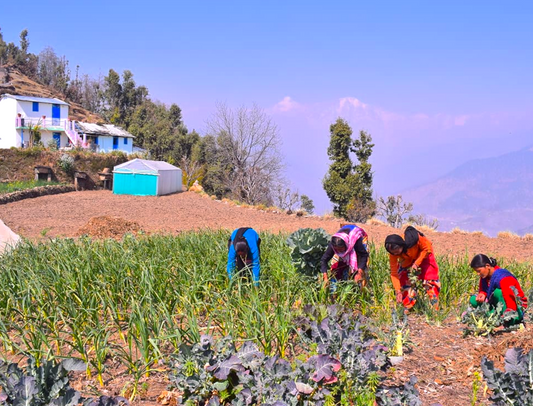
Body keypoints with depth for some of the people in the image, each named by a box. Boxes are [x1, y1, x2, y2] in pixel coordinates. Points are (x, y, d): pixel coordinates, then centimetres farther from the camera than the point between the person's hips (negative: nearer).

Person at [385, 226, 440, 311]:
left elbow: (427, 248, -23)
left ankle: (435, 309, 4)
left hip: (423, 254, -2)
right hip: (407, 261, 2)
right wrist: (398, 291, -26)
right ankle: (407, 310, 3)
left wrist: (416, 263, -28)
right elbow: (394, 272, -22)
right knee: (405, 281, -9)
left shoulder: (413, 237, -41)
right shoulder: (393, 253, -30)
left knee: (431, 281, -6)